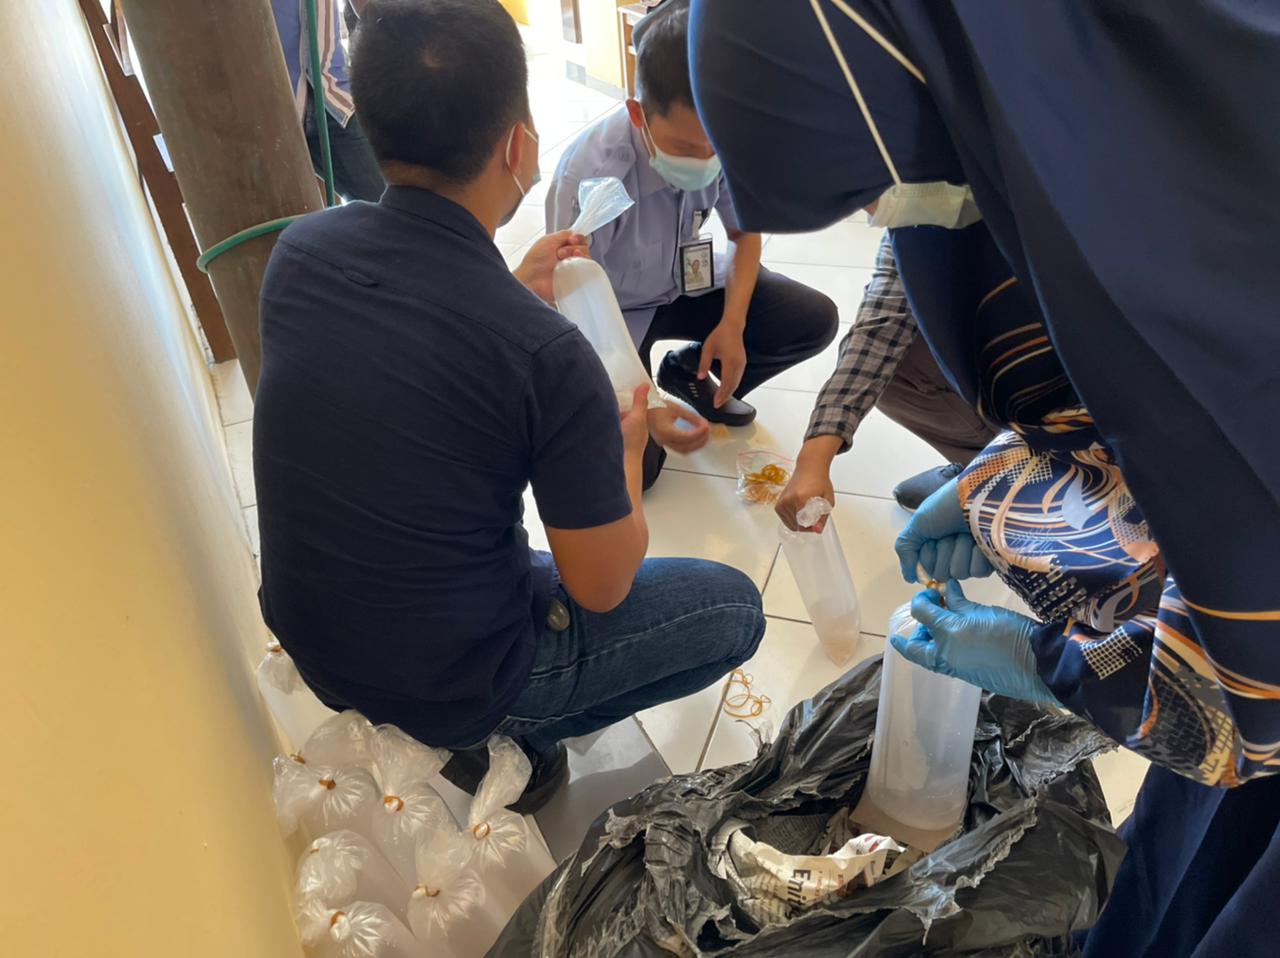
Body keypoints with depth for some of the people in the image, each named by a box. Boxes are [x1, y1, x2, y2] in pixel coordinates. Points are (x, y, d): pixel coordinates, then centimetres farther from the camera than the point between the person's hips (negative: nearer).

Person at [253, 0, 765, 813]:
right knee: (733, 607, 10)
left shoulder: (300, 249, -12)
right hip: (447, 681, -6)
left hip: (310, 640, 6)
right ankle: (500, 738, 5)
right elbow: (601, 589, -15)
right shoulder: (545, 353, -30)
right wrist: (628, 448, 2)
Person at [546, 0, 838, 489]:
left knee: (816, 320, -10)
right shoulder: (588, 175, -35)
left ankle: (689, 373, 14)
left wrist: (732, 324, -16)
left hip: (683, 282, 4)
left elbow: (745, 233, 0)